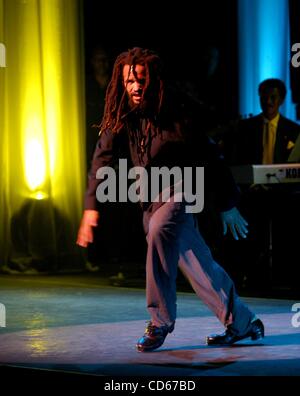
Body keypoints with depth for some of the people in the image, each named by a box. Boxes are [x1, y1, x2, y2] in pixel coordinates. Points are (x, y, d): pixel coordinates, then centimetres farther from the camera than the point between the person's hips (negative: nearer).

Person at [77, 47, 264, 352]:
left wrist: (228, 206, -4)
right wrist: (91, 206, -17)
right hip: (151, 199, 5)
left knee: (159, 230, -33)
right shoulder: (121, 118, -3)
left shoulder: (179, 114, -14)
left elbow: (211, 158, -7)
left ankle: (160, 321, -24)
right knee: (198, 265, 8)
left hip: (182, 191, -5)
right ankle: (241, 323, 22)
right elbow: (103, 159, -6)